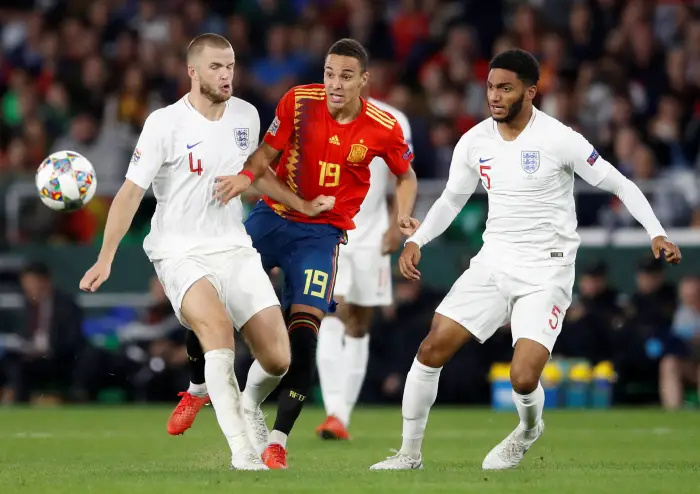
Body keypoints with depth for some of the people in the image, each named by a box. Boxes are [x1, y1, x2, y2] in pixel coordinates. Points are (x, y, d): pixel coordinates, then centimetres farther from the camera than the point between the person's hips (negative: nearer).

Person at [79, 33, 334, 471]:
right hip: (182, 254, -5)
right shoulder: (165, 123, -11)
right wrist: (106, 258, -18)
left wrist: (303, 206, 24)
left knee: (278, 361, -6)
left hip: (235, 250, 5)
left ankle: (246, 402, 30)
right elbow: (132, 191, -11)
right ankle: (242, 449, -33)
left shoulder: (246, 115, 5)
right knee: (217, 325, -34)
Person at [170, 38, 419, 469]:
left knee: (304, 331, -13)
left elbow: (406, 175, 9)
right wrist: (248, 175, -25)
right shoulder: (299, 101, -10)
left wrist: (405, 214, -8)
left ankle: (278, 439, -2)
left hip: (322, 232, -2)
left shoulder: (384, 128, -9)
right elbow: (268, 152, -4)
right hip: (273, 217, 2)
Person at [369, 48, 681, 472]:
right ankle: (410, 453, 8)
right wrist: (416, 241, 3)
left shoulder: (559, 139, -14)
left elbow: (621, 185, -7)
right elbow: (452, 199, 17)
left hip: (545, 271, -5)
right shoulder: (475, 142, 1)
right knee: (433, 348, -7)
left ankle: (530, 429, 18)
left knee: (523, 377, -18)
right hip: (493, 261, 5)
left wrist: (657, 235, -18)